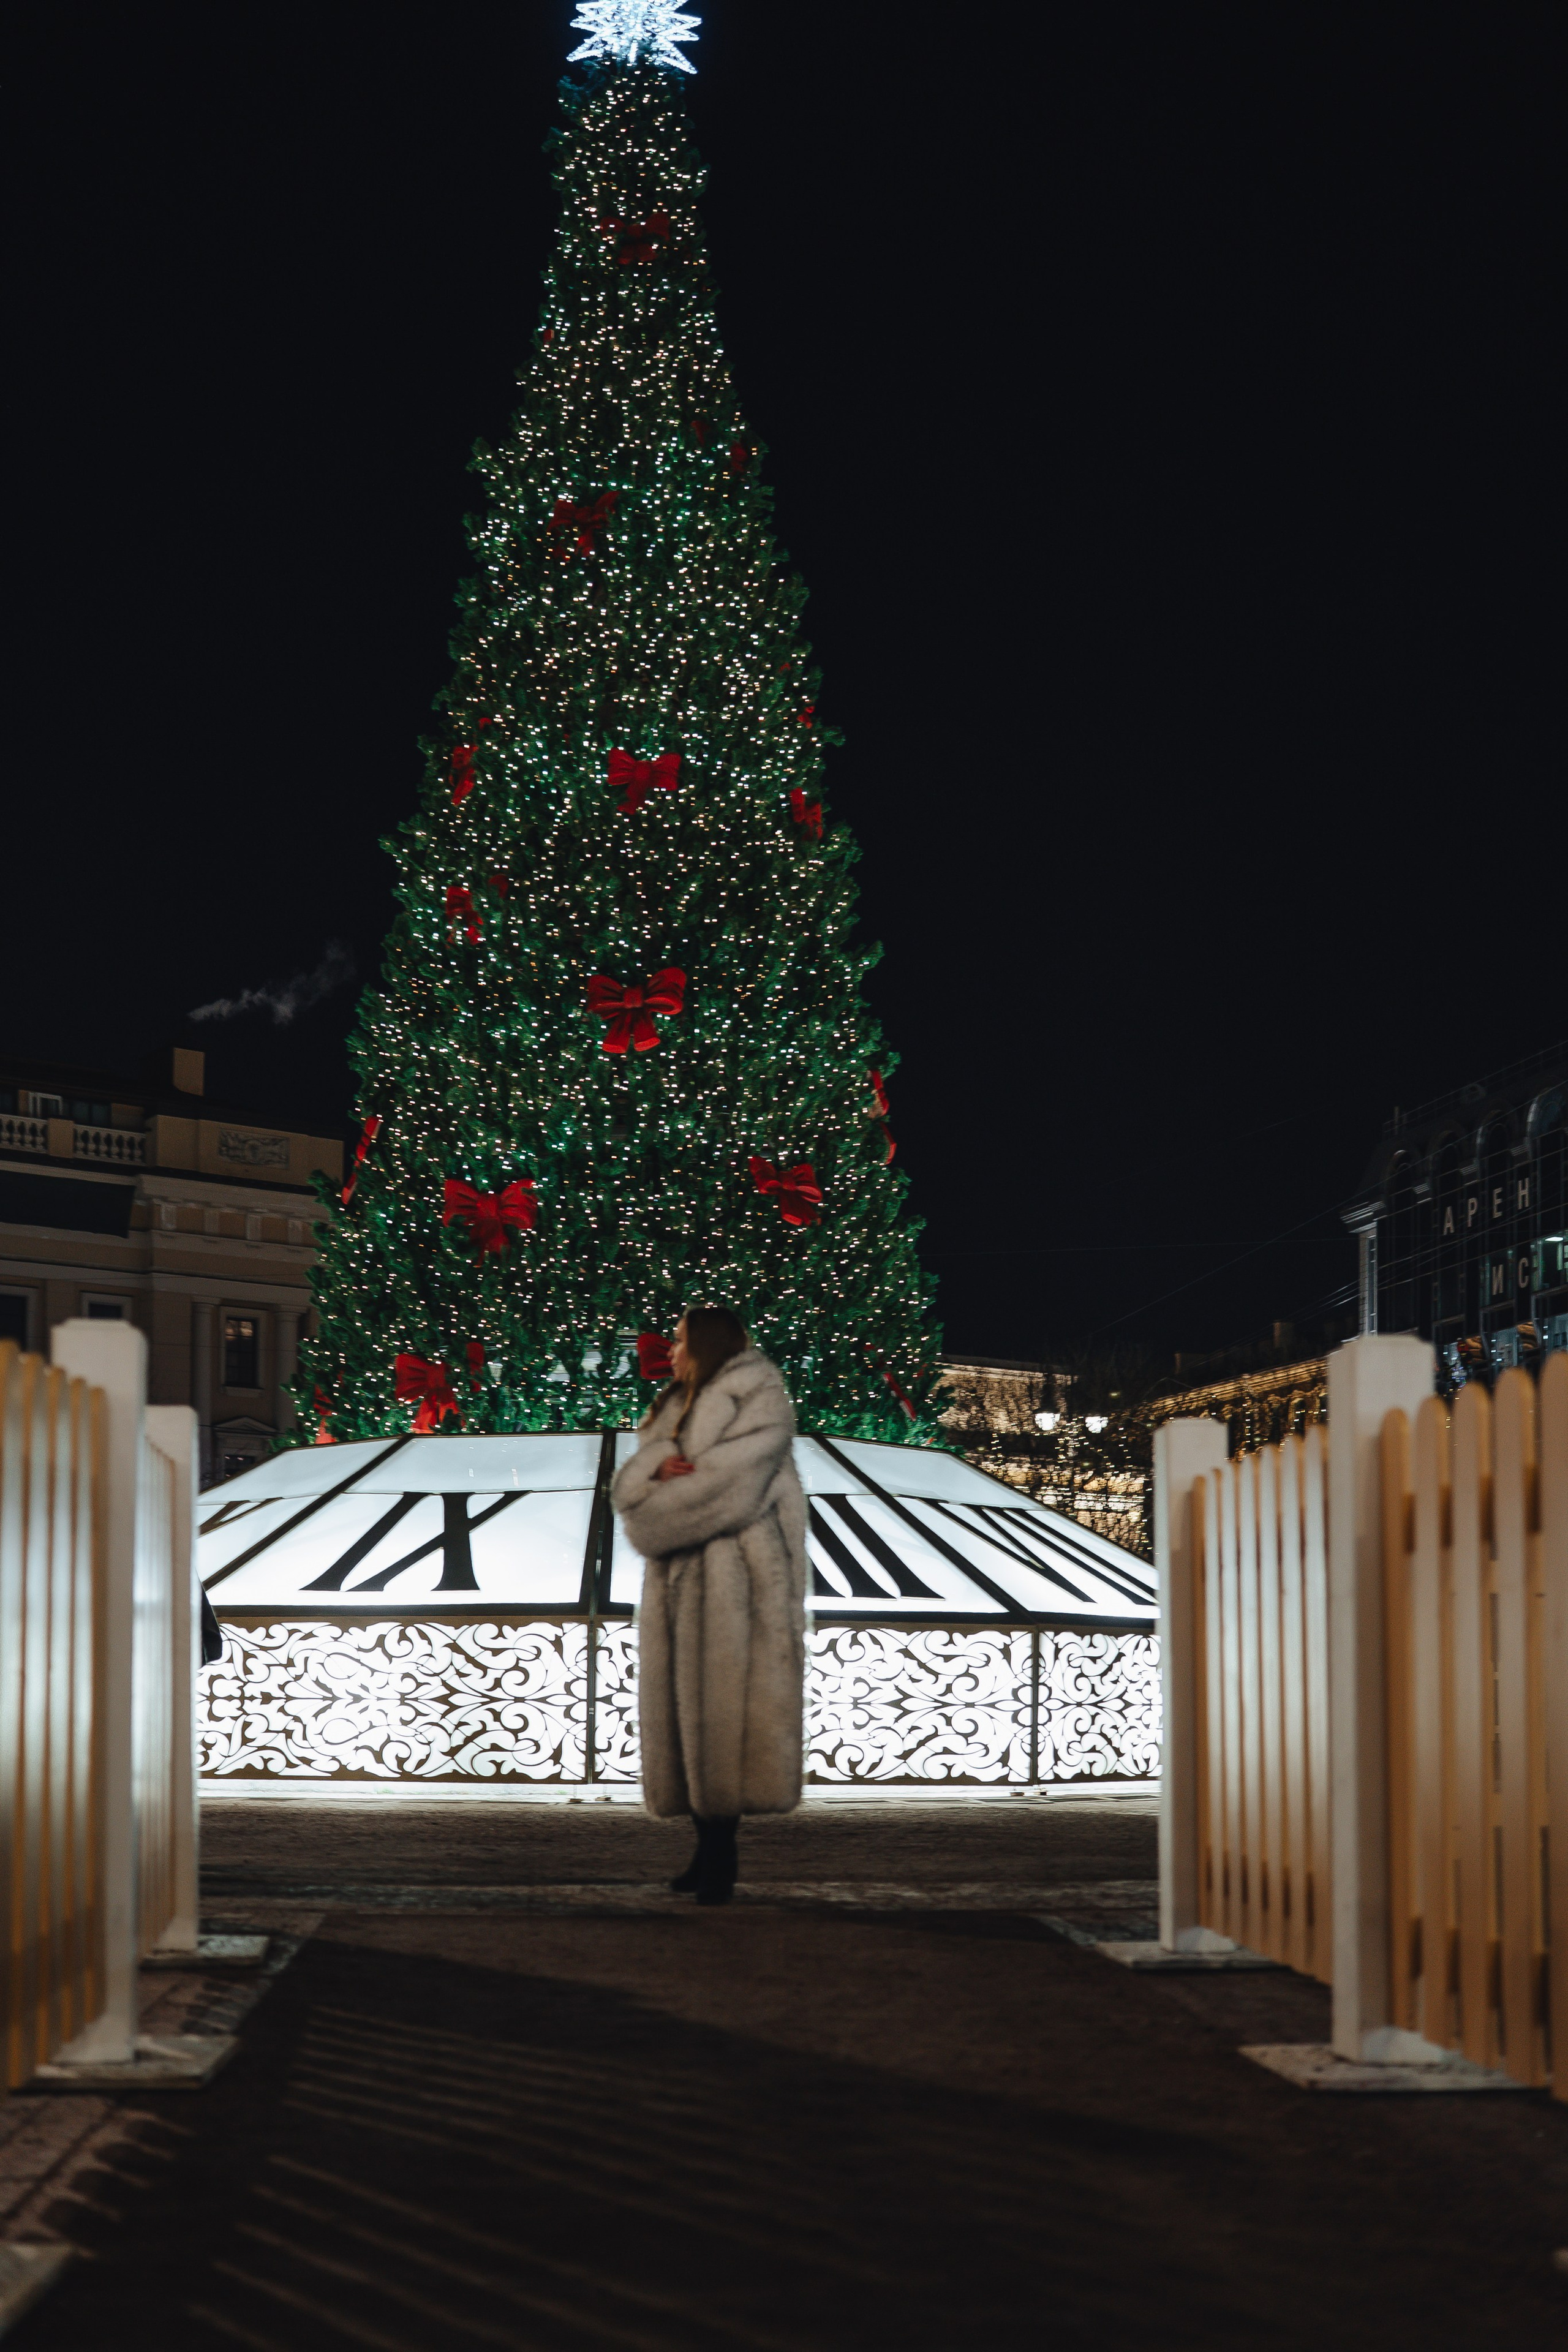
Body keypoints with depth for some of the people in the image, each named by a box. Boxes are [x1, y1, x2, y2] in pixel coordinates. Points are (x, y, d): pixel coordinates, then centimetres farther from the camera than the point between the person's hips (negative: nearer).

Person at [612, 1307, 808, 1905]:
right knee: (684, 1705, 4)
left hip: (734, 1581, -7)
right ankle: (710, 1851, 9)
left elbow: (724, 1487, -16)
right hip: (679, 1581, 7)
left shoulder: (760, 1402, -3)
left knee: (722, 1706, -10)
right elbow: (629, 1485, 9)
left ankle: (721, 1858, -8)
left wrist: (654, 1515, -6)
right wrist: (658, 1464, -13)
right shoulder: (677, 1408, 21)